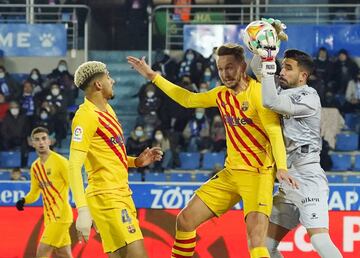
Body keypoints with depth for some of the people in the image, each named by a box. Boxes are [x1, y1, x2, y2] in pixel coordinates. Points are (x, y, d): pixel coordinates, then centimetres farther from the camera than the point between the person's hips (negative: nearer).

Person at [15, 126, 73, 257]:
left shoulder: (60, 161, -11)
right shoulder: (35, 167, 12)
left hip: (60, 215, -8)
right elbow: (34, 193, 21)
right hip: (49, 217, 8)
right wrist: (24, 201, 0)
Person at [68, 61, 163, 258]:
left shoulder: (107, 109, 16)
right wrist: (82, 210, -29)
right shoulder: (86, 116, -14)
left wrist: (136, 162, 12)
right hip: (106, 197, -9)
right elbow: (74, 166, -21)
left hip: (121, 195, 9)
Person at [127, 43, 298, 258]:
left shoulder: (258, 93, -13)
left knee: (256, 239, -25)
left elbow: (275, 132, -23)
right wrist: (153, 76, 27)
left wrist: (281, 167, -39)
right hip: (231, 173, 8)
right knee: (185, 220, 9)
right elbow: (188, 99, 25)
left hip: (258, 174, -8)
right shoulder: (222, 94, 10)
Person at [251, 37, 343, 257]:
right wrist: (267, 46, 4)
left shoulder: (309, 98, -10)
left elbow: (271, 102, -23)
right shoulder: (285, 92, 15)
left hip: (307, 177, -9)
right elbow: (258, 69, 21)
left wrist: (269, 63, -17)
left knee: (319, 240, -25)